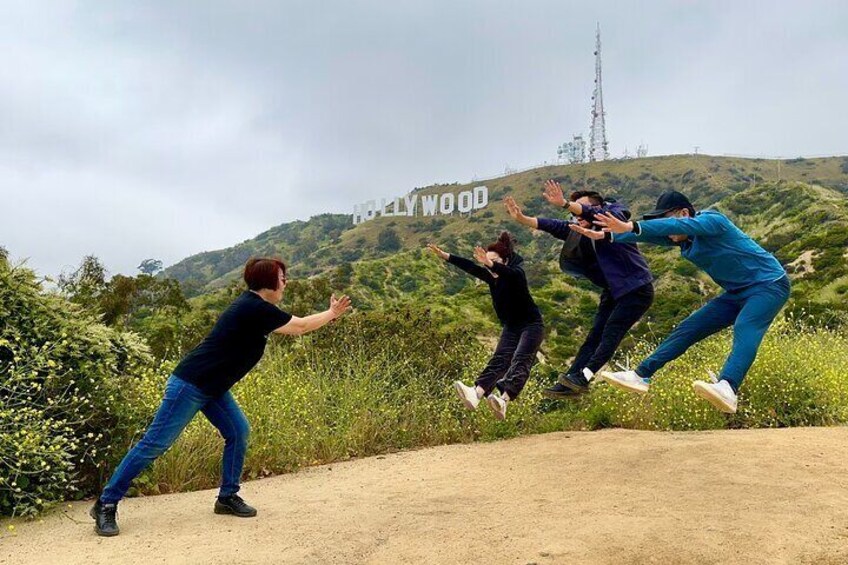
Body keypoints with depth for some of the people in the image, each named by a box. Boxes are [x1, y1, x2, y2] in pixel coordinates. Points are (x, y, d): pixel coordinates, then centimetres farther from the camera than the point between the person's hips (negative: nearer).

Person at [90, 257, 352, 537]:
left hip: (212, 388, 10)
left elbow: (293, 326, 20)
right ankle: (106, 504, 6)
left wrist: (330, 314, 18)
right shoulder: (256, 309, -20)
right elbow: (300, 327, -11)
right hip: (189, 385, -10)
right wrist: (332, 313, 2)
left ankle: (227, 497, 14)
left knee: (238, 432, 3)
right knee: (155, 444, -4)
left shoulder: (255, 306, 7)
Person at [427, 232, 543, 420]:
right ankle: (475, 394, -37)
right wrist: (444, 256, -18)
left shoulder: (517, 273, -15)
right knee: (499, 360, -14)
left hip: (532, 325, -6)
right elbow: (470, 267, -7)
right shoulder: (491, 277, 3)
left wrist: (490, 263, -57)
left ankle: (503, 401, -44)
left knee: (520, 362, -23)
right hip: (511, 327, 6)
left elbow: (509, 273, -39)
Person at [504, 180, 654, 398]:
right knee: (594, 336, 2)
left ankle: (583, 377, -25)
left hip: (636, 289, -8)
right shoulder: (584, 232, 6)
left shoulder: (615, 217, -12)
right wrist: (522, 219, -16)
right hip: (612, 291, 8)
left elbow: (595, 214, -33)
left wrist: (564, 204, -46)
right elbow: (556, 227, -5)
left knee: (611, 333, -17)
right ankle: (570, 383, -2)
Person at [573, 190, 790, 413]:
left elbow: (677, 226, -37)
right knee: (688, 329, 1)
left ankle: (727, 389, -55)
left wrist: (630, 227, -49)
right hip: (737, 292, 8)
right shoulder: (683, 237, 3)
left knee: (744, 329, -34)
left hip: (769, 284, -8)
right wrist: (604, 235, -9)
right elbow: (650, 234, 1)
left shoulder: (712, 220, -21)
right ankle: (640, 376, 2)